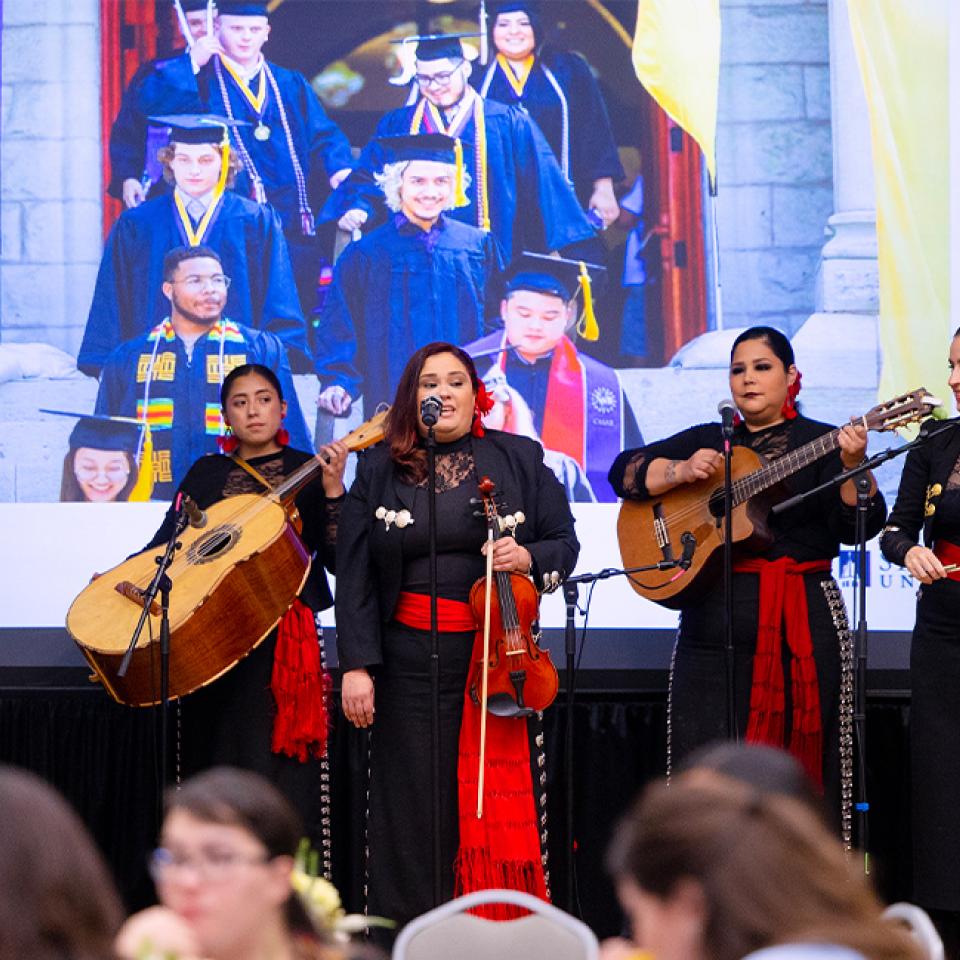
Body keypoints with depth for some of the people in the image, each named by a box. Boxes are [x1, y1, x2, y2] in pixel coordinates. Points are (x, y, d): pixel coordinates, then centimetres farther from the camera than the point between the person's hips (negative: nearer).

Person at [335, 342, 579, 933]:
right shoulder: (380, 471, 8)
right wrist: (356, 665, -2)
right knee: (415, 809, 2)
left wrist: (528, 558, -14)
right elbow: (355, 573, 5)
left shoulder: (519, 459, 7)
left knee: (500, 801, -2)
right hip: (410, 658, 1)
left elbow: (565, 542, 9)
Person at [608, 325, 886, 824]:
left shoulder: (823, 444, 4)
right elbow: (623, 470, 10)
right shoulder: (707, 441, 16)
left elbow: (860, 525, -8)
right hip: (712, 622, 3)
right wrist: (681, 471, -7)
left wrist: (853, 466, -25)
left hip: (801, 629, -3)